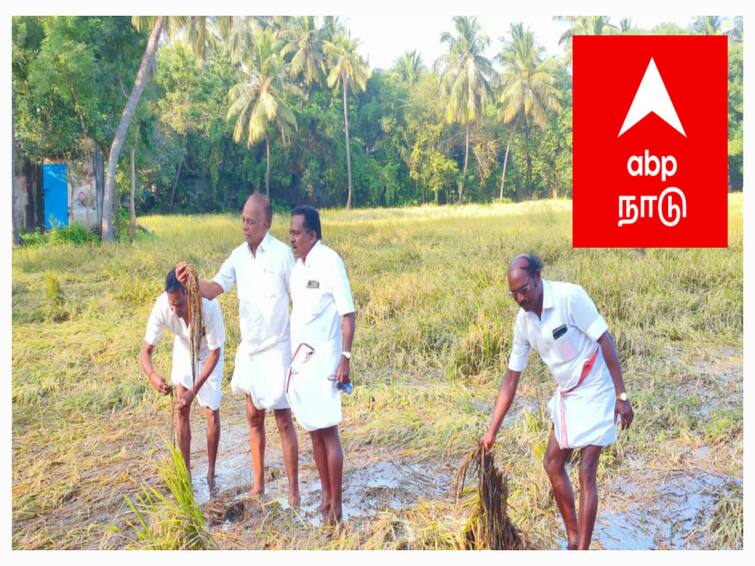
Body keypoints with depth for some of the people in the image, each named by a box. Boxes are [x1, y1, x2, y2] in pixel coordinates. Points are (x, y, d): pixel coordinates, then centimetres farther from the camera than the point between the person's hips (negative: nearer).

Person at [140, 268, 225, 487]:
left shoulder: (209, 306, -41)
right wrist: (152, 375, -50)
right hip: (183, 354, 2)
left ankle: (211, 472, 13)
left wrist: (194, 391, -35)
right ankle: (186, 472, 11)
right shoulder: (161, 306, -34)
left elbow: (215, 353, -29)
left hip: (208, 356, -2)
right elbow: (146, 350, -28)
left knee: (212, 411, -2)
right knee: (181, 410, 0)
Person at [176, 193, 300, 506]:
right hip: (249, 348, 6)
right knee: (254, 417, 14)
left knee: (284, 420, 0)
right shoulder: (238, 255, 3)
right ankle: (258, 483, 26)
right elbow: (214, 289, -4)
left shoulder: (283, 254, -14)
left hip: (277, 348, -6)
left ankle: (294, 490, 10)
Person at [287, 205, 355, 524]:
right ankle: (325, 497, 25)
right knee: (313, 432, 13)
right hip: (300, 360, 8)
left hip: (323, 361, -7)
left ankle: (336, 505, 8)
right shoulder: (297, 265, 10)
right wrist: (291, 358, 14)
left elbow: (348, 313, -14)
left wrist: (345, 359, -18)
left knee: (329, 433, -2)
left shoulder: (329, 261, -12)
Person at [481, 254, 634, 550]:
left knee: (586, 474, -7)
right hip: (566, 393, 7)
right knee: (552, 463, 15)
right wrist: (492, 431, 2)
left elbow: (605, 342, -20)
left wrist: (621, 396, -20)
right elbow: (512, 377, 1)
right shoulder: (523, 320, -4)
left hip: (594, 391, -7)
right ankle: (573, 538, 33)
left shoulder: (570, 296, -24)